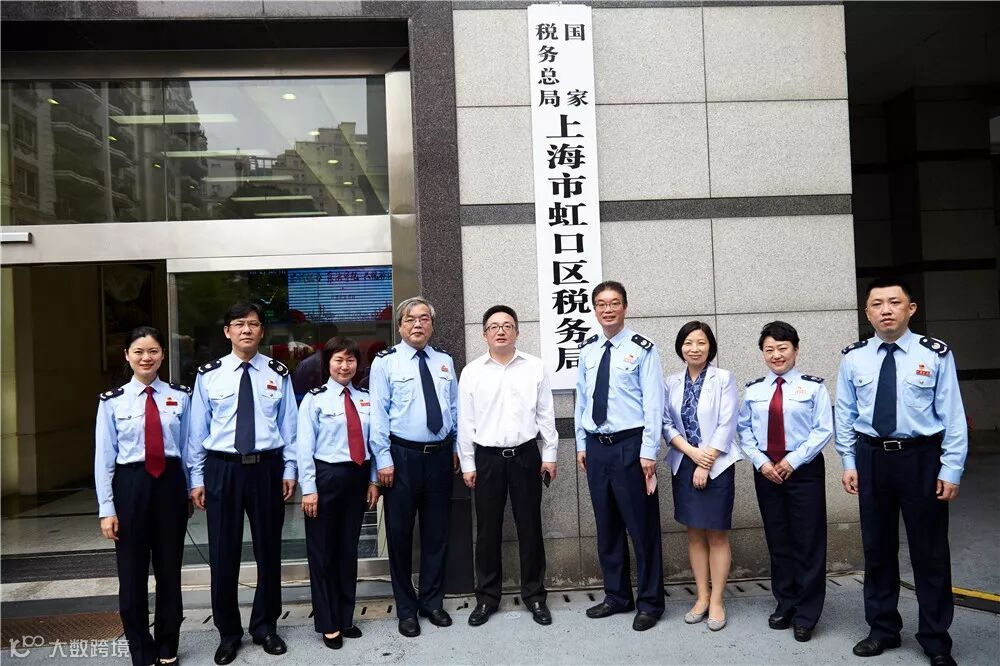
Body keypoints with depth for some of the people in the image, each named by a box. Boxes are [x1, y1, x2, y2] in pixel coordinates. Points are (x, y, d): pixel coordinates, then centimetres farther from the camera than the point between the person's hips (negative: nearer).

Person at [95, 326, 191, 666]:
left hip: (170, 483, 1)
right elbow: (104, 457, -3)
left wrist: (190, 490, 6)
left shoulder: (179, 397, -1)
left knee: (169, 569, 12)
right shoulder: (113, 401, -3)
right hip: (130, 484, -1)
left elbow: (187, 447, 3)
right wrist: (107, 509, -4)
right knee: (133, 573, 9)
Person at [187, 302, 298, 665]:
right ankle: (228, 632, 26)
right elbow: (197, 429, 3)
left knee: (269, 549, 11)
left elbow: (288, 425, 4)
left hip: (267, 467, 1)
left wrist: (289, 470, 1)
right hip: (222, 469, 0)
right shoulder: (209, 375, 0)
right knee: (223, 553, 7)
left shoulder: (278, 374, 2)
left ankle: (265, 626, 30)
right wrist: (197, 478, 2)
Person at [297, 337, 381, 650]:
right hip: (327, 476, -4)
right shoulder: (315, 398, -6)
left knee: (348, 549, 14)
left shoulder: (365, 399, 7)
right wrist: (309, 488, -13)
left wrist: (373, 480, 6)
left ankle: (346, 618, 28)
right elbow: (304, 446, -9)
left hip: (358, 477, 4)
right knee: (322, 552, 6)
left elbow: (371, 441, 9)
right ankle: (328, 624, 21)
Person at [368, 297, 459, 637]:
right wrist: (383, 459, -11)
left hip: (440, 455, 4)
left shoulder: (444, 360, 8)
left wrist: (456, 448, 10)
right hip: (403, 456, -3)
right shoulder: (386, 362, -4)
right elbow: (378, 414, -7)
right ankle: (406, 609, 22)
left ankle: (432, 602, 29)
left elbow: (455, 407, 13)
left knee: (437, 532, 12)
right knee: (400, 533, 6)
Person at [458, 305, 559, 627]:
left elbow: (546, 414, 3)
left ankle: (534, 595, 23)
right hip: (487, 458, 0)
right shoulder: (471, 372, 0)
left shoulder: (535, 367, 1)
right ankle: (487, 597, 23)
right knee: (487, 530, 9)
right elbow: (465, 421, 3)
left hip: (525, 455, 0)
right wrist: (467, 463, 2)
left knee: (530, 527, 8)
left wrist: (550, 454, 2)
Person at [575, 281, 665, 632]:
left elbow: (653, 403, -10)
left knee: (642, 526, 4)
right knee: (607, 526, 14)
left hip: (630, 445, -5)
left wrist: (649, 451, -14)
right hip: (596, 446, 5)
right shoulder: (587, 350, 9)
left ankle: (649, 603, 19)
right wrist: (581, 444, 11)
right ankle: (616, 596, 29)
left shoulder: (642, 349, -7)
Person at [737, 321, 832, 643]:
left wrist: (792, 461, -13)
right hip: (766, 469, 3)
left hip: (804, 470, -3)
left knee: (808, 541, 2)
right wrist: (762, 462, -7)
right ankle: (785, 605, 26)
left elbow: (823, 430, -8)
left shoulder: (813, 387, -3)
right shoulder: (753, 390, 6)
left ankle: (806, 615, 15)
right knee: (777, 540, 12)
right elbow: (744, 431, 6)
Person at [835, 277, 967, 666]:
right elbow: (845, 416, 5)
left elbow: (953, 415, -5)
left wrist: (951, 470, -8)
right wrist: (849, 463, 2)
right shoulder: (854, 358, 0)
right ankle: (883, 629, 30)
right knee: (877, 548, 13)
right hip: (872, 458, 3)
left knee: (929, 552, 8)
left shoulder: (936, 355, -6)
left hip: (921, 458, -2)